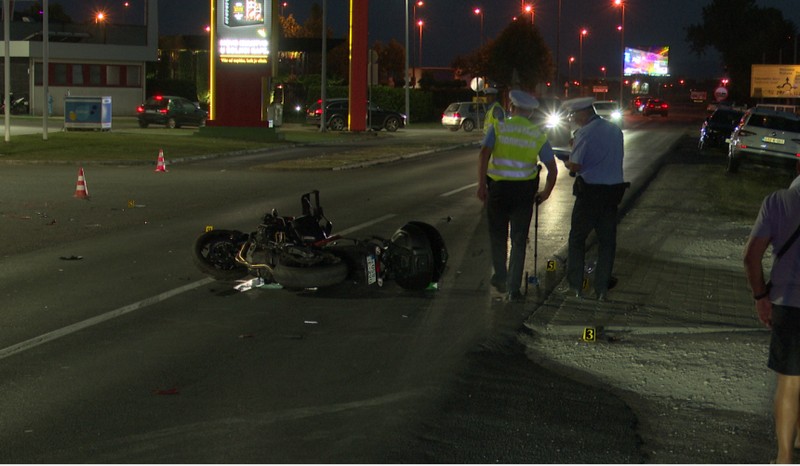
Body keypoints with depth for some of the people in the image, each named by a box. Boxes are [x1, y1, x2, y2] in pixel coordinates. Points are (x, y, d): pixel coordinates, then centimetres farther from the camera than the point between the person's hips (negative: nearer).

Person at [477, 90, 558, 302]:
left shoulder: (497, 128, -2)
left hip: (497, 187, 0)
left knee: (498, 236, 19)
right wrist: (546, 193, 14)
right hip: (524, 190, 0)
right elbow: (553, 168, 1)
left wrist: (481, 185, -13)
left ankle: (500, 278, 29)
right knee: (519, 240, 7)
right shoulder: (538, 135, 4)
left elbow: (484, 154, -16)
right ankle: (513, 289, 3)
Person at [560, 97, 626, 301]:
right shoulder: (615, 130, 7)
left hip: (590, 191, -6)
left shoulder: (585, 133, -14)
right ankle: (602, 288, 12)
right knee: (607, 240, 11)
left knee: (577, 238, 8)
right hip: (614, 191, 6)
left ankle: (575, 286, 8)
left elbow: (575, 166, -21)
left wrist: (566, 162, 2)